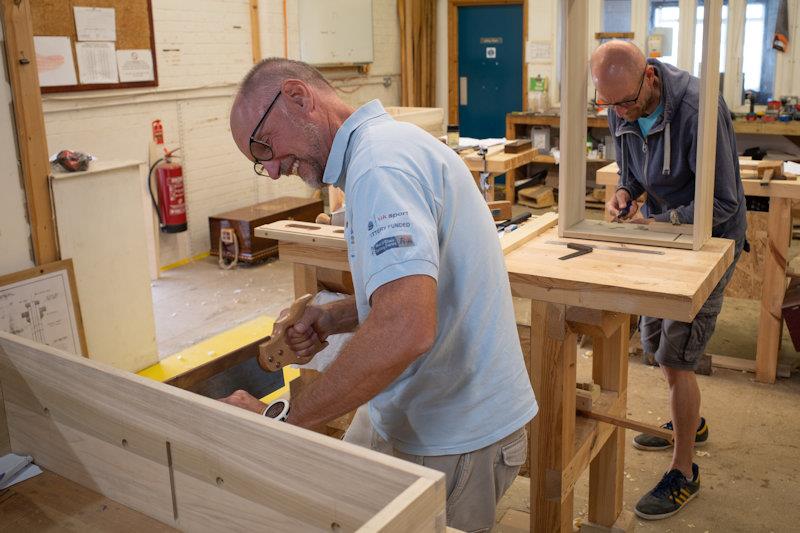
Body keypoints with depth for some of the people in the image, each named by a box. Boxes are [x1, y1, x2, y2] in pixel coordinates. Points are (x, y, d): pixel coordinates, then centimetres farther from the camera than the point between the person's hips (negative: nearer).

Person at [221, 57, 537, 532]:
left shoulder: (381, 163, -22)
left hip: (453, 442, -9)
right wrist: (335, 319, 5)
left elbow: (405, 329, -36)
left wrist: (282, 420, -26)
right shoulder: (390, 140, 11)